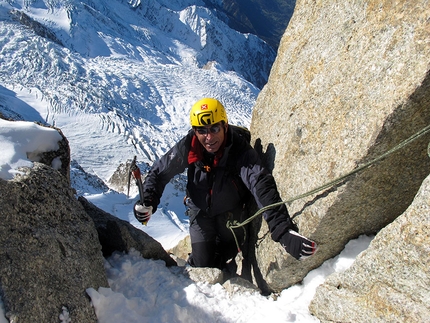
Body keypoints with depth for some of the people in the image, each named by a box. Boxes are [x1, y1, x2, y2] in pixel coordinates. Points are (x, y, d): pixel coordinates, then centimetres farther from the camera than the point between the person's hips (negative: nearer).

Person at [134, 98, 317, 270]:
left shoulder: (240, 149, -32)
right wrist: (147, 202, -31)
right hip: (200, 211, 1)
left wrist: (283, 231, -59)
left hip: (231, 212, 0)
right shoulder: (187, 147, -24)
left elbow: (262, 186, -46)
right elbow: (159, 173, -12)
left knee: (228, 256, 16)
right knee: (203, 263, -2)